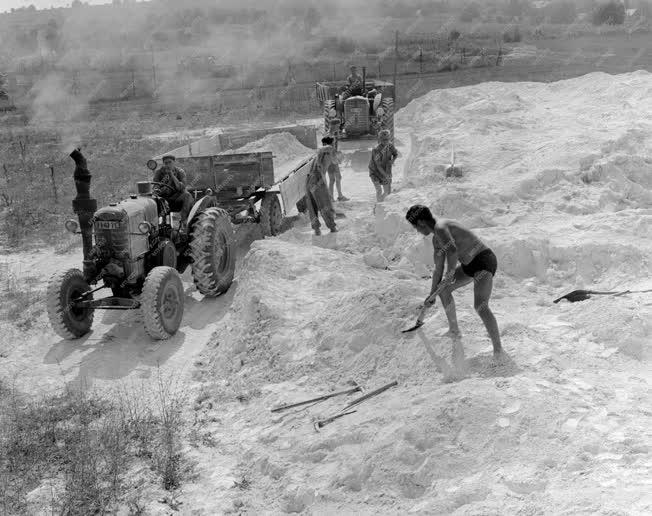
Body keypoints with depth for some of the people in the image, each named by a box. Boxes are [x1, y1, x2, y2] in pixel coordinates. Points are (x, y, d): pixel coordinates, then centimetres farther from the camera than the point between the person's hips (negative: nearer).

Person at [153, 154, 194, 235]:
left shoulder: (180, 172, -4)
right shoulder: (159, 172, 1)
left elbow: (181, 188, -18)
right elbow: (155, 187, -7)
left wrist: (172, 175, -24)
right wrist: (156, 190, -32)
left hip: (177, 197, -1)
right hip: (164, 197, 2)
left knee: (187, 195, -32)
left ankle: (183, 222, -35)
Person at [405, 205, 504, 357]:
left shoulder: (440, 228, -20)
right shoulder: (436, 239, 11)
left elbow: (452, 250, -40)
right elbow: (438, 269, 19)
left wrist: (450, 273, -24)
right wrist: (432, 294, 24)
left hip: (484, 261, -11)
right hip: (469, 265, 11)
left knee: (480, 306, -25)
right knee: (443, 289, 21)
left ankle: (498, 349, -21)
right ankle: (454, 330, 35)